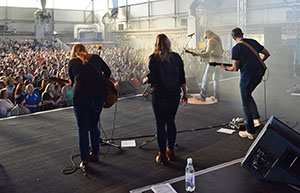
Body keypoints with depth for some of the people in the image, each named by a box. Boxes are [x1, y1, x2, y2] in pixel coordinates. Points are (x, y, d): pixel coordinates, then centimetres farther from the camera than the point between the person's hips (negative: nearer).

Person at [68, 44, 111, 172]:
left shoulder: (72, 62, 10)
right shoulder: (95, 58, 15)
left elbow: (73, 81, 17)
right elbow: (108, 72, 24)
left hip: (81, 97, -3)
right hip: (99, 95, 3)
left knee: (83, 129, 7)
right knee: (94, 126, 21)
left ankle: (85, 162, 10)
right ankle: (95, 154, 31)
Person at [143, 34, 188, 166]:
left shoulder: (154, 58, -8)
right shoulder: (176, 57, 3)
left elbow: (152, 77, -14)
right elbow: (182, 78, 5)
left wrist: (145, 80, 7)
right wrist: (184, 94, 14)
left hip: (159, 95, -4)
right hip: (174, 94, 4)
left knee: (160, 124, 4)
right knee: (171, 122, 17)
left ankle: (163, 155, 9)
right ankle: (171, 151, 27)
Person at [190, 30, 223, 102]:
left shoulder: (211, 40, -10)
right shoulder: (218, 39, 18)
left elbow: (207, 53, -18)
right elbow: (221, 51, 24)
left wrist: (197, 54, -19)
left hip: (213, 61, -9)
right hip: (219, 60, 9)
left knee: (205, 78, -6)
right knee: (215, 79, 11)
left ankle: (202, 96, -6)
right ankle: (216, 97, 11)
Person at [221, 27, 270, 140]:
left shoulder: (236, 48, -9)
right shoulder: (253, 42, 9)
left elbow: (235, 68, -10)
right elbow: (267, 54, 14)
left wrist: (226, 69, 9)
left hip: (247, 77, -7)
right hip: (259, 75, 7)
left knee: (246, 103, 4)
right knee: (248, 95, 29)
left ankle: (250, 132, 8)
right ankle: (256, 119, 21)